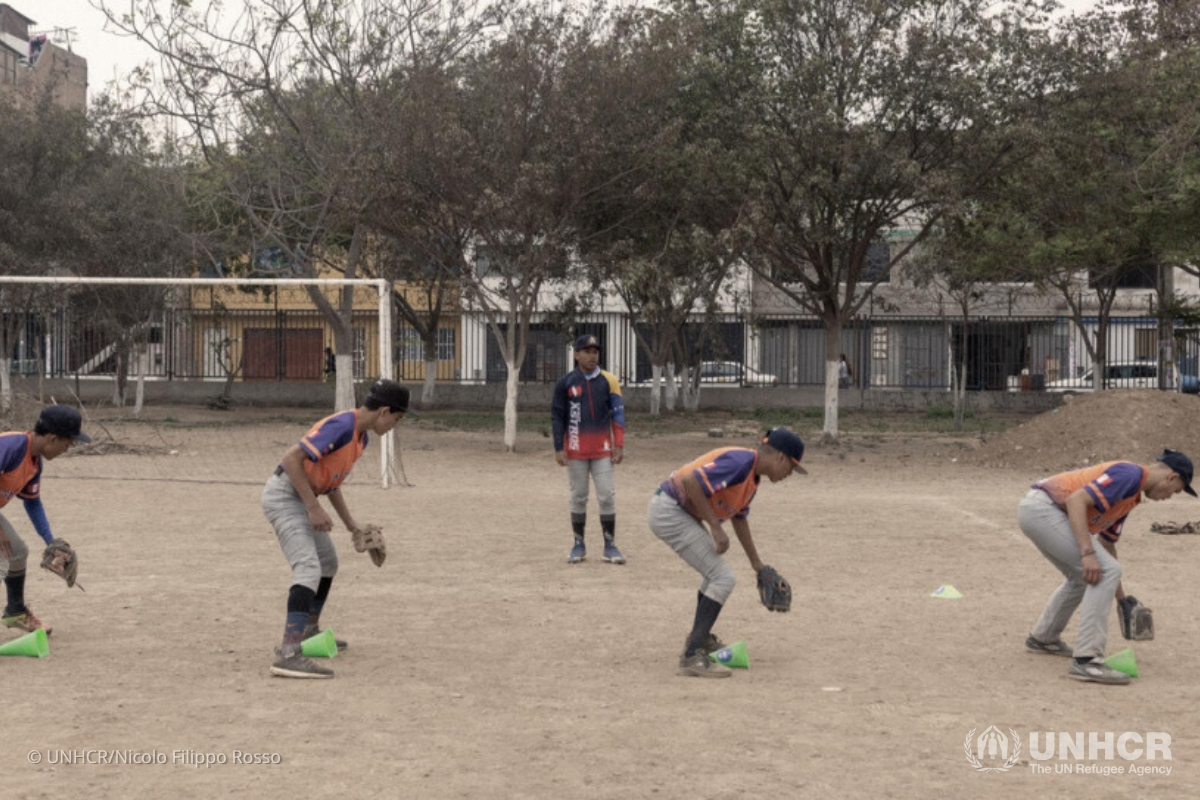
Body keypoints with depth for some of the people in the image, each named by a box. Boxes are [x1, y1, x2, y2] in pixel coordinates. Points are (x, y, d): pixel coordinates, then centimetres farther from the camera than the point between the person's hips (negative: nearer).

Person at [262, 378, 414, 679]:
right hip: (283, 494, -10)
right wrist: (313, 507, -27)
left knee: (328, 563, 25)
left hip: (301, 497, 10)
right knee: (309, 568, -23)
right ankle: (289, 654, -33)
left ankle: (309, 632, 42)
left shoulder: (361, 436, 8)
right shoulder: (342, 426, -23)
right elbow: (291, 458, -28)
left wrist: (351, 525, 19)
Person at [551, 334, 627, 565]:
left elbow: (618, 414, 2)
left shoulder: (608, 381, 3)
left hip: (602, 449, 0)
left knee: (607, 496, -2)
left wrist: (619, 445, -5)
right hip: (575, 450, 0)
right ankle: (579, 545, 15)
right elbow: (557, 417, 2)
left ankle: (610, 546, 5)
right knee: (578, 497, 6)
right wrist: (559, 448, -4)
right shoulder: (566, 383, 0)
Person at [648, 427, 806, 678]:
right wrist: (715, 526, -22)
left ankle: (701, 638, 44)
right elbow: (691, 481, -29)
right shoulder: (741, 461, -20)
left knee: (715, 573, 26)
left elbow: (739, 518, 25)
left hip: (682, 513, 11)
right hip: (669, 511, -11)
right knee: (723, 579, -12)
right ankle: (692, 656, -14)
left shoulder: (752, 475, 12)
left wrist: (757, 563, 32)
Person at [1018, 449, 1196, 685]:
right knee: (1105, 571, -13)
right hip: (1042, 508, -11)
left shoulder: (1132, 495, 20)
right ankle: (1086, 661, -15)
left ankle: (1042, 639, 42)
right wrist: (1088, 553, -27)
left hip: (1034, 510, 11)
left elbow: (1106, 542, 30)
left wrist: (1120, 595, 36)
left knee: (1083, 577, 26)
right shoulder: (1130, 474, -11)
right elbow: (1076, 500, -23)